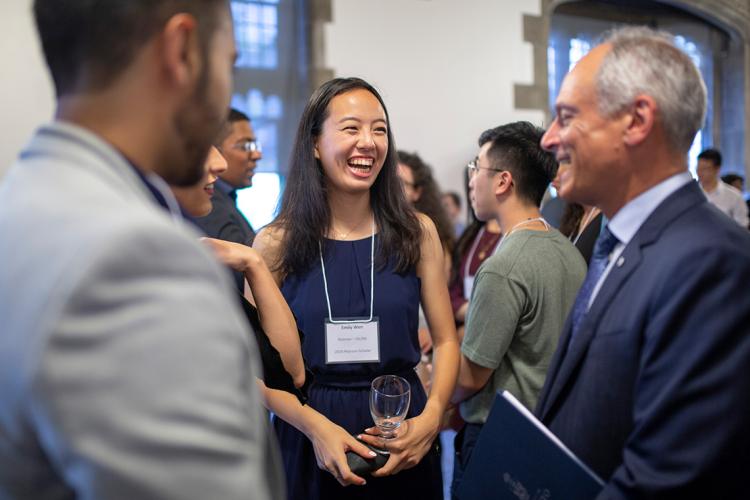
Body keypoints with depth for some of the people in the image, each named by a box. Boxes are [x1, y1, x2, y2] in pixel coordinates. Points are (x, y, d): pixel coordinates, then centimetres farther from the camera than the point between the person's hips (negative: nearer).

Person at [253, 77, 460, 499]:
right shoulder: (276, 242, -5)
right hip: (308, 436, -1)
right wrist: (316, 427, -19)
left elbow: (446, 341, 1)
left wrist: (431, 417, -15)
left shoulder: (418, 232, -1)